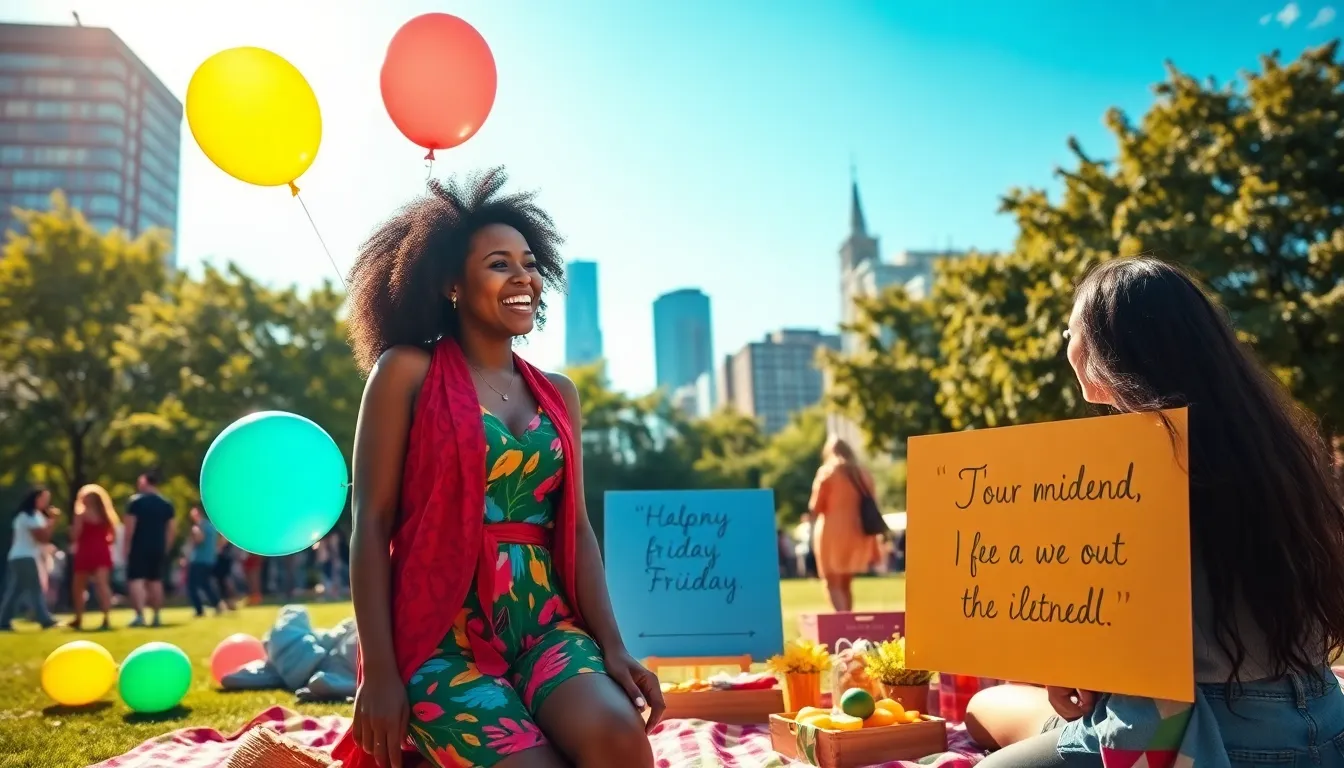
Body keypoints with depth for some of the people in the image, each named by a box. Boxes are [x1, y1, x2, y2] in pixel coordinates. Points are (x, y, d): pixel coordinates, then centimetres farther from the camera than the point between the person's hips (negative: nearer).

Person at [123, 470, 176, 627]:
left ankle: (140, 616, -15)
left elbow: (130, 526, -10)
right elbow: (173, 529, 8)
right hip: (158, 548, 5)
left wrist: (127, 546, -4)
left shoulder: (136, 501, -5)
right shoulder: (167, 503, 9)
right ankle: (156, 617, 13)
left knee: (135, 579, -4)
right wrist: (165, 546, 16)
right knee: (155, 581, 12)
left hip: (139, 547, -5)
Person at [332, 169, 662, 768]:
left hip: (546, 624, 3)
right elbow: (372, 523, -4)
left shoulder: (558, 394, 14)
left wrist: (612, 645, -2)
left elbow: (575, 527, 10)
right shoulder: (408, 372, 0)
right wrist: (379, 673, -9)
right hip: (444, 632, -3)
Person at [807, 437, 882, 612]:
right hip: (857, 533, 5)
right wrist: (873, 548, 13)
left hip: (833, 533, -5)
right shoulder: (863, 474, 10)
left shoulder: (827, 472, -4)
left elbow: (816, 507, -4)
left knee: (833, 584, -2)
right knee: (846, 583, 17)